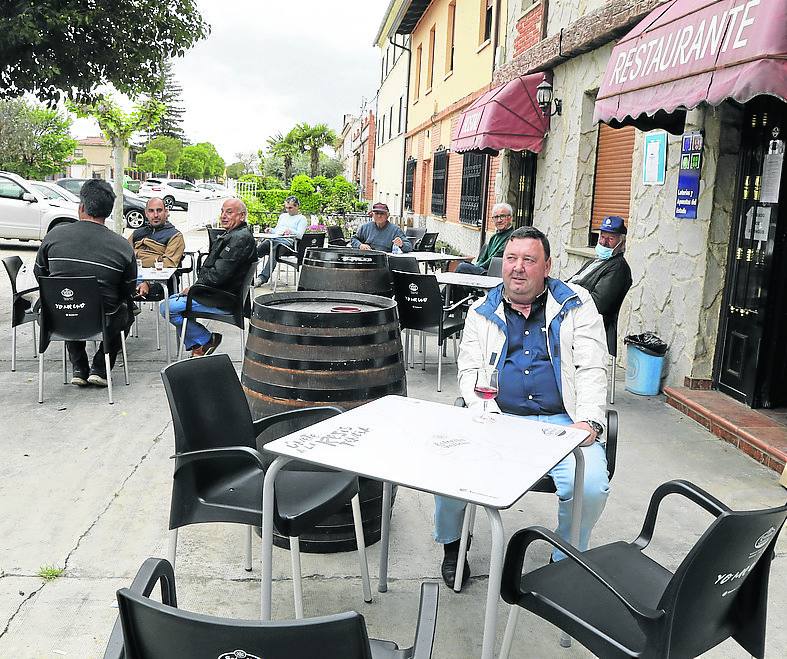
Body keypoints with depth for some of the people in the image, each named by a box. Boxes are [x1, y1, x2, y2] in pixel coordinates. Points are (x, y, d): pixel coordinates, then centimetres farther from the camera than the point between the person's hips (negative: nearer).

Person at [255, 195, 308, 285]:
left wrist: (290, 230, -20)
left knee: (274, 250, -38)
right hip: (274, 239, 6)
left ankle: (263, 277, -46)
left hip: (288, 241, -6)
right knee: (258, 249, -29)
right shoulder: (283, 216, 31)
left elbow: (300, 235, -2)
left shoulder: (302, 219, 10)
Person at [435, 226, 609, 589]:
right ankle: (451, 544, 11)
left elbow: (592, 368, 3)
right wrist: (490, 414, -10)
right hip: (497, 419, 1)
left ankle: (566, 560, 6)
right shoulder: (482, 312, 15)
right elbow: (469, 371, 9)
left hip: (561, 421, -1)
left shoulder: (575, 304, 9)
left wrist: (588, 421, -13)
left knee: (591, 488, -27)